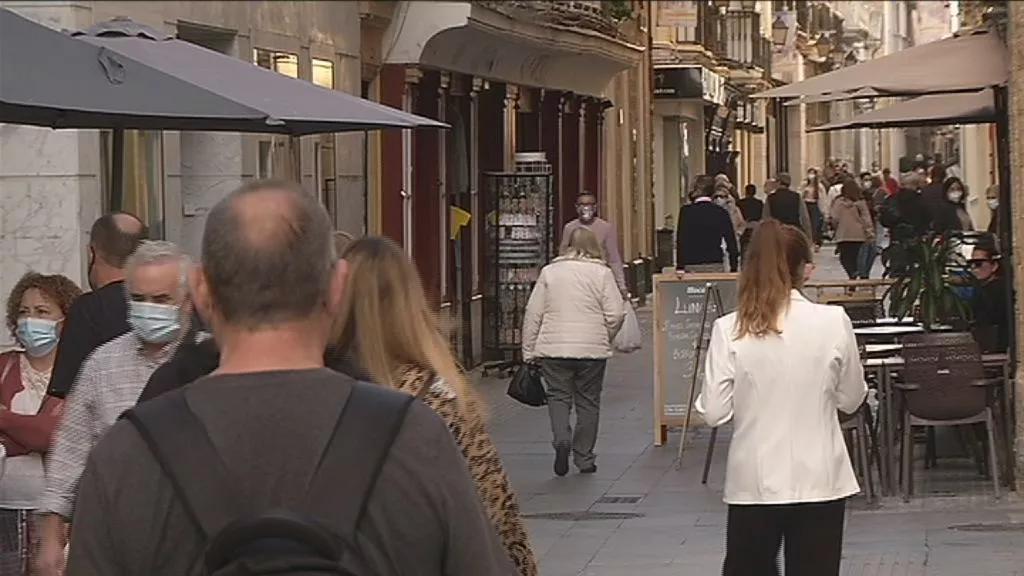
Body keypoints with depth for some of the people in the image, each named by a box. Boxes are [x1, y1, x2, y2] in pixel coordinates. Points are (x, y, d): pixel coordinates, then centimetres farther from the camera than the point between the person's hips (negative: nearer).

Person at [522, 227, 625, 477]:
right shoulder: (602, 273, 2)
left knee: (558, 396, 10)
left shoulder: (549, 272, 6)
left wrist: (529, 352, 9)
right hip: (592, 349, 0)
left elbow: (533, 314, 3)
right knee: (588, 402, 10)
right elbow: (615, 314, -4)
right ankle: (584, 459, 15)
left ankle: (561, 438, -16)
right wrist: (605, 339, 14)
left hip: (554, 347, 0)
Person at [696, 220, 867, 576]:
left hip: (754, 482, 0)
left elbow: (713, 412, -6)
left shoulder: (729, 330, -8)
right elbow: (850, 400, 3)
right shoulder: (833, 322, -8)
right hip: (819, 480, 0)